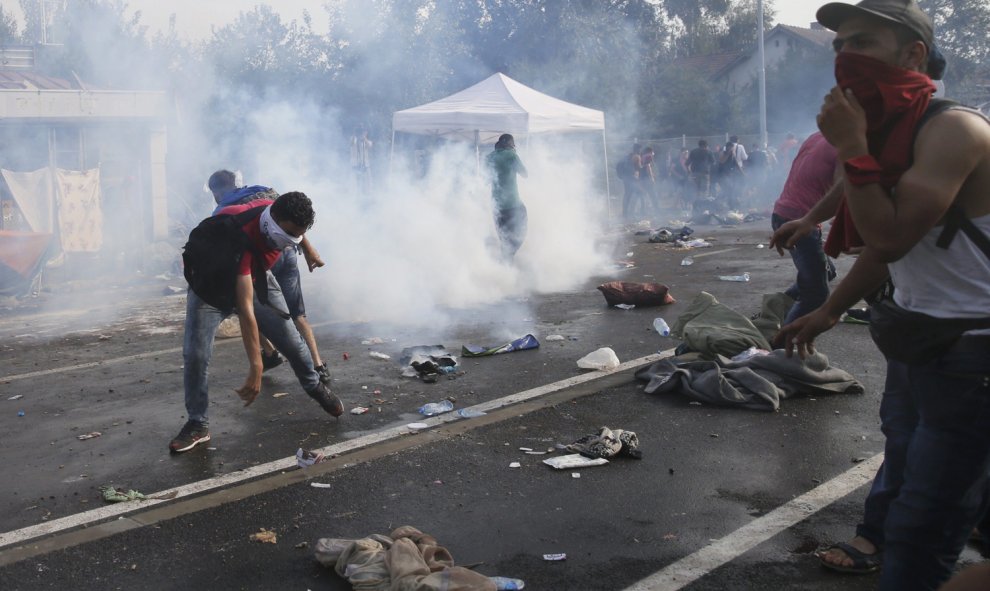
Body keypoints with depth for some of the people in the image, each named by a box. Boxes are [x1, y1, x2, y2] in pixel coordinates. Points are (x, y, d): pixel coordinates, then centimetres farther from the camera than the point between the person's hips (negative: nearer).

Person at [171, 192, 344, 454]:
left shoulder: (284, 216, -27)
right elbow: (245, 308, -47)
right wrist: (256, 367, -49)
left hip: (256, 277, 5)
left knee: (291, 341, 4)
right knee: (196, 353, -18)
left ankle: (315, 387, 30)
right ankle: (197, 424, -4)